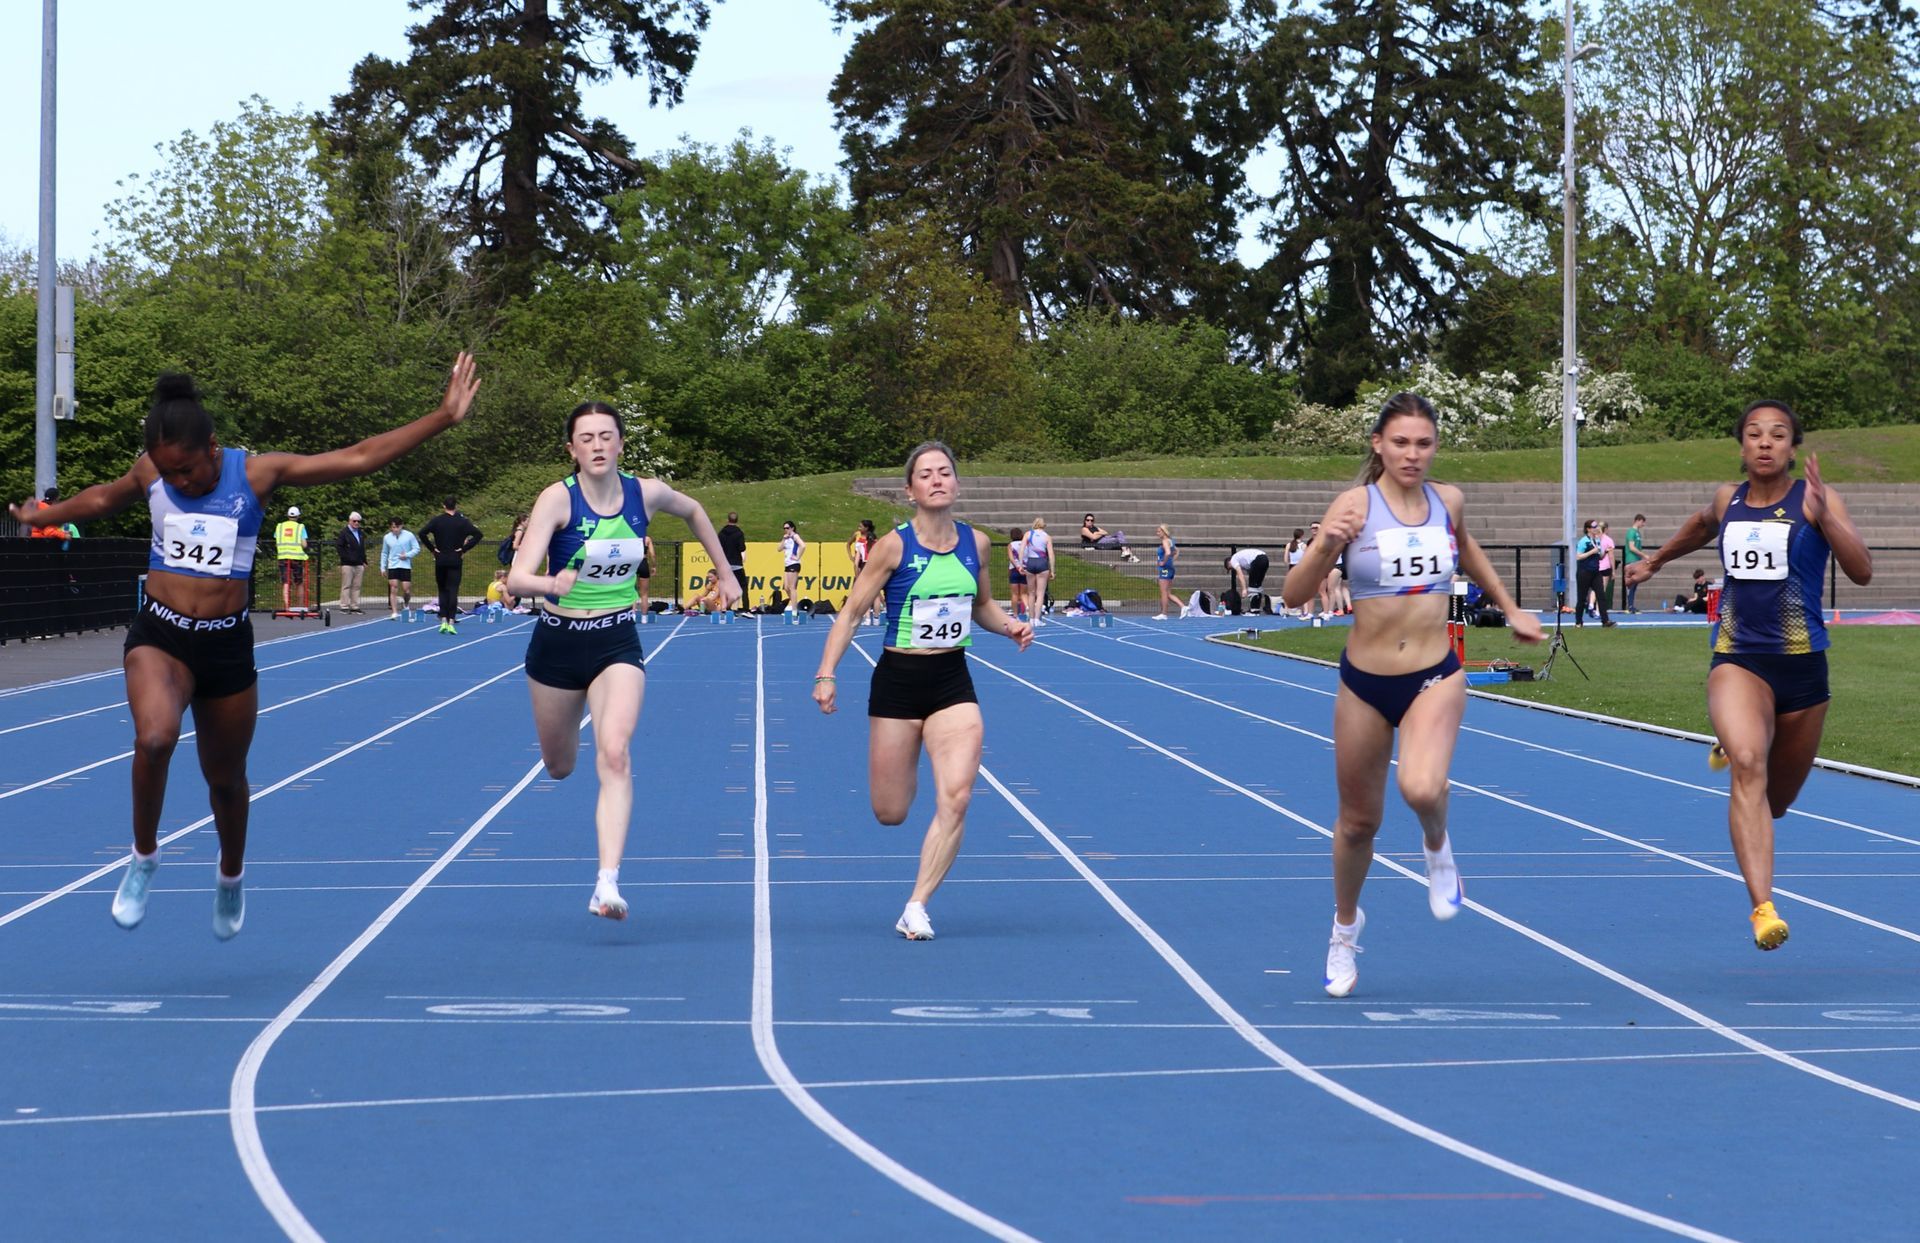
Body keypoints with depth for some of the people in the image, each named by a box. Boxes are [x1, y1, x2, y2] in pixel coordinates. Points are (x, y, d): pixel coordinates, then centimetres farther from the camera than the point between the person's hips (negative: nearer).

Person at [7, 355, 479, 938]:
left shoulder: (257, 473, -9)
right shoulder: (150, 473, -2)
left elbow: (359, 457, -9)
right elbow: (103, 498, 22)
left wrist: (444, 417, -14)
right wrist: (45, 516, 39)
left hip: (227, 644, 0)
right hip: (159, 637, 0)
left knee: (226, 778, 13)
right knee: (154, 738, -29)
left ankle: (231, 878, 43)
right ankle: (144, 857, -5)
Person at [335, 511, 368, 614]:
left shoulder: (360, 534, 18)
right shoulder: (344, 532, -3)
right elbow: (338, 546, -8)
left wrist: (364, 562, 18)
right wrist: (345, 557, -14)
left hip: (359, 564, 6)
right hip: (347, 564, -6)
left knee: (356, 586, 6)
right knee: (346, 586, -4)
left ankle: (355, 606, 9)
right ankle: (344, 606, -2)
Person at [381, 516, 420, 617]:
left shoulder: (409, 535, -2)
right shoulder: (387, 538, 6)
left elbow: (417, 549, 1)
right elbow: (384, 553, 16)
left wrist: (407, 555, -14)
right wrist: (383, 567, 12)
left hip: (406, 566, -1)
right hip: (392, 566, 1)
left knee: (406, 589, -2)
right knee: (393, 589, -7)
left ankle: (406, 605, 29)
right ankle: (394, 612, -6)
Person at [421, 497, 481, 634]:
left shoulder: (436, 520, -1)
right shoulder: (462, 521, -1)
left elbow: (422, 533, -12)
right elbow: (477, 534, -10)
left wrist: (432, 549, -4)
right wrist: (464, 548, -5)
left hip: (440, 560, 1)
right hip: (456, 561, -1)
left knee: (443, 590, 12)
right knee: (453, 591, -1)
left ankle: (443, 620, 3)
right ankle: (451, 622, -9)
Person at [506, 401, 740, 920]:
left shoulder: (645, 493, -8)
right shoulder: (557, 498, -18)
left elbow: (693, 511, 17)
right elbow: (517, 578, -29)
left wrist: (724, 573, 20)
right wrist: (548, 584, -51)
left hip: (618, 644, 0)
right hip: (557, 644, 0)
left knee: (614, 754, -22)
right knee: (559, 767, 17)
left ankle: (608, 881, -28)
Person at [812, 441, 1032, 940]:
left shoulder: (976, 543, 2)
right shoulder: (894, 546, -10)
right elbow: (850, 611, -6)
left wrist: (1009, 626, -2)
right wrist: (826, 675, -15)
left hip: (953, 682, 3)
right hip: (898, 680, -2)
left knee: (955, 798, -16)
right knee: (890, 814, 5)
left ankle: (916, 908, -8)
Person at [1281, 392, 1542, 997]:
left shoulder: (1448, 500, -1)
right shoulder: (1356, 504, -12)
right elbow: (1293, 595, -17)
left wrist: (1511, 610, 28)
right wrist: (1325, 546, -34)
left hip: (1435, 679, 1)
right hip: (1364, 682, -1)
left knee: (1422, 789, -29)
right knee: (1359, 820, 14)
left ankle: (1437, 847, 7)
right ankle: (1345, 926, 41)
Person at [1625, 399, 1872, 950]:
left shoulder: (1815, 498, -6)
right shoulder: (1727, 500, 5)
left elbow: (1862, 571, -19)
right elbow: (1700, 527, 30)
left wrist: (1823, 517, -32)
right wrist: (1656, 560, 43)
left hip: (1802, 666, 0)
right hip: (1737, 660, 0)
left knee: (1775, 800, 15)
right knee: (1748, 766, -27)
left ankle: (1732, 751, 53)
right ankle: (1763, 908, -33)